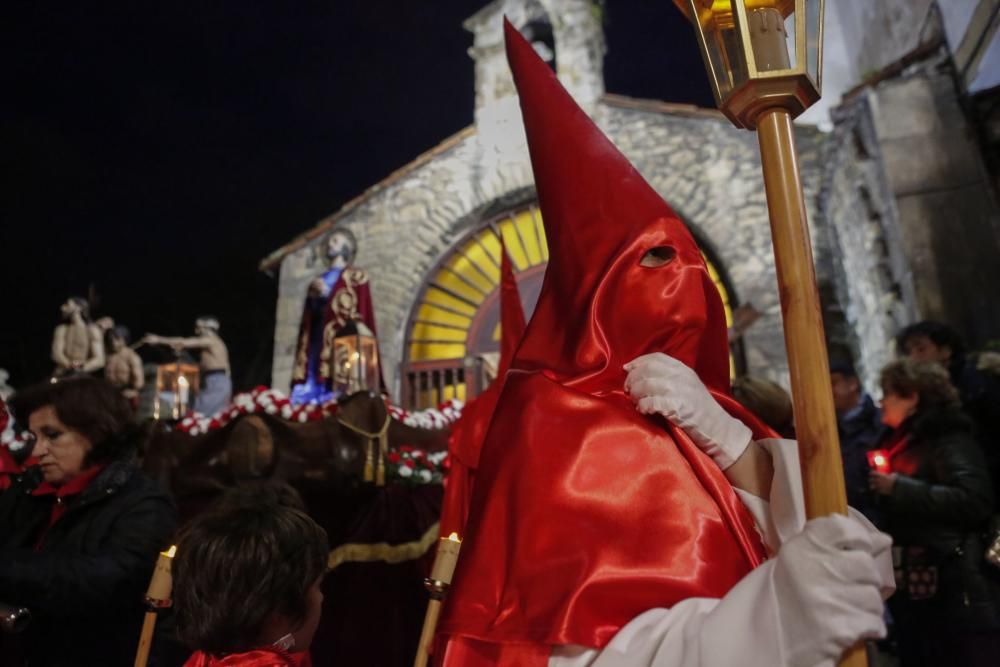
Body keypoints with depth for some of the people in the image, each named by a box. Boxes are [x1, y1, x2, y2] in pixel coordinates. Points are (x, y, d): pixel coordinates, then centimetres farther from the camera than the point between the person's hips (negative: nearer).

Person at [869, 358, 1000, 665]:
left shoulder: (947, 438, -10)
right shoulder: (902, 440, 14)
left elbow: (975, 500, -24)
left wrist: (900, 488, -21)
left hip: (953, 582, -8)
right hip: (913, 580, 8)